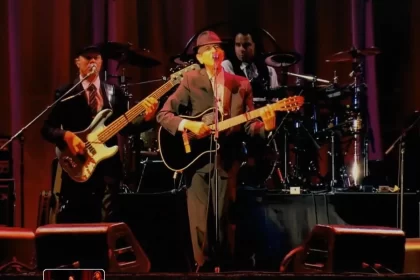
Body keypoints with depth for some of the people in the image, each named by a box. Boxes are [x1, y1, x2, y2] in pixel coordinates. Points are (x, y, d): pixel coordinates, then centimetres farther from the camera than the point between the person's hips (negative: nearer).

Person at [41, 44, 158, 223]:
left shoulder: (114, 92, 11)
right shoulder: (65, 93, 2)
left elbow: (125, 127, 7)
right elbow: (47, 129, 0)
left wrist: (147, 118, -10)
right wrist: (67, 135, -19)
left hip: (107, 168, 2)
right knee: (70, 224, 0)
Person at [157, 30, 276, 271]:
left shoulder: (242, 85, 7)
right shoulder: (191, 81, -1)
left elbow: (247, 125, 4)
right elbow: (163, 114, -4)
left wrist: (265, 126, -17)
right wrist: (187, 125, -20)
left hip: (227, 161, 2)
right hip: (197, 159, -2)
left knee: (224, 220, 7)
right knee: (201, 223, -3)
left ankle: (226, 267, 22)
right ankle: (204, 267, 13)